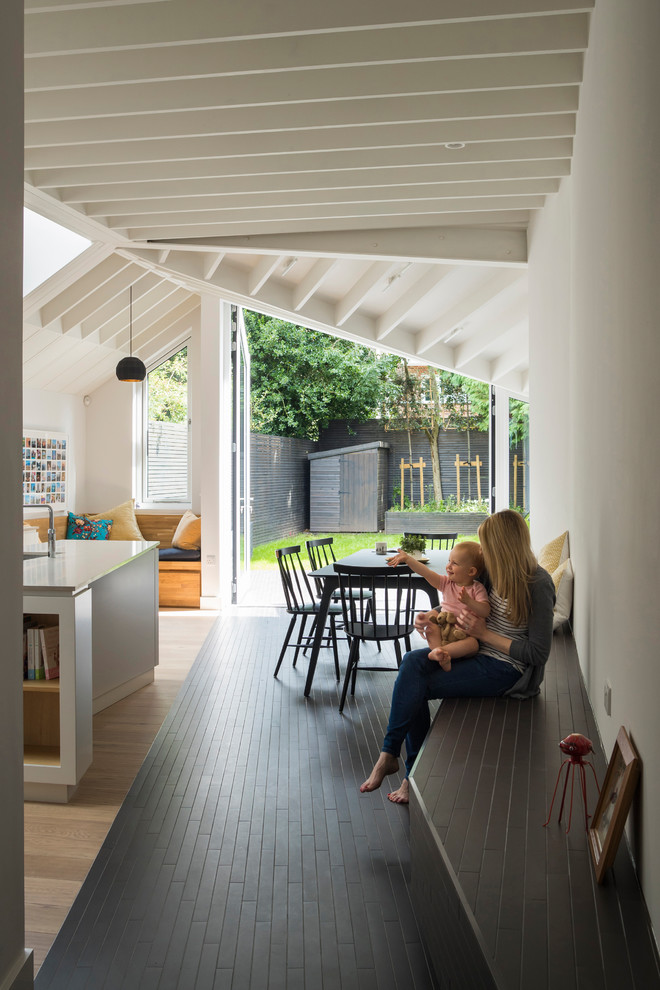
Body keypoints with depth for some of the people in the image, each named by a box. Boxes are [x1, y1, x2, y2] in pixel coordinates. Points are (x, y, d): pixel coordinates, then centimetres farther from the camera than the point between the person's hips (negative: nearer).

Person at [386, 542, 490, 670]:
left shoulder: (477, 588, -3)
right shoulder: (447, 583, 7)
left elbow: (485, 612, -15)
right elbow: (426, 573, -4)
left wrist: (468, 601, -31)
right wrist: (407, 559, -15)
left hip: (465, 632, -4)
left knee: (473, 644, -33)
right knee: (431, 627, -23)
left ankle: (438, 651, -46)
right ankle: (443, 657, -42)